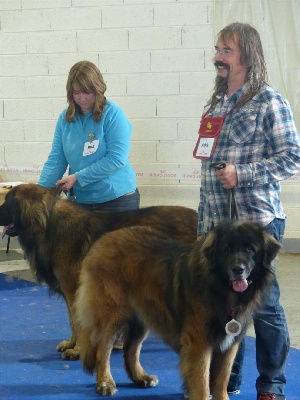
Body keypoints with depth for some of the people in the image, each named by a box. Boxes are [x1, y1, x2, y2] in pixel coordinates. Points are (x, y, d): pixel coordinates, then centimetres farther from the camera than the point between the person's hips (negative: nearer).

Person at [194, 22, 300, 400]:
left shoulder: (269, 102, -5)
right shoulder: (215, 105, 15)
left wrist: (242, 174, -18)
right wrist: (203, 224, 16)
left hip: (256, 221, -6)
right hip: (216, 224, 6)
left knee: (263, 305, 0)